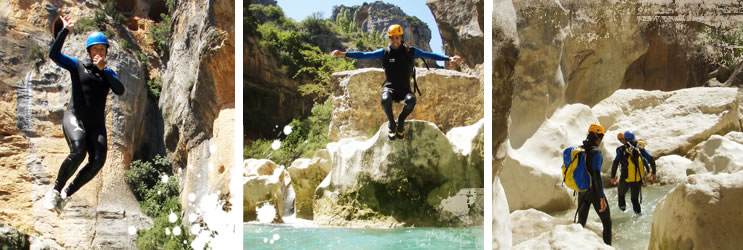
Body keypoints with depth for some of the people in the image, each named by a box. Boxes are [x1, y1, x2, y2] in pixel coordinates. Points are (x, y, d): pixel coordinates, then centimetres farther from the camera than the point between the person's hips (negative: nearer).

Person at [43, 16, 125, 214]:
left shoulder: (108, 72, 18)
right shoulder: (77, 66, 9)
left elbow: (120, 91, 0)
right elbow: (54, 54, -7)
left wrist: (103, 69, -5)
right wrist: (65, 30, -12)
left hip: (96, 124, 4)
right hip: (74, 117, -4)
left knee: (98, 160, -18)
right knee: (78, 151, -31)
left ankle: (66, 194, -3)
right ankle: (55, 191, -14)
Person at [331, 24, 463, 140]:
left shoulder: (410, 52, 2)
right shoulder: (384, 52, 2)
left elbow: (430, 55, -1)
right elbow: (363, 55, -1)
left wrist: (449, 58, -12)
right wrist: (343, 54, -11)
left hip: (405, 89, 0)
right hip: (390, 88, 0)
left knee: (411, 100, -34)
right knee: (385, 100, -36)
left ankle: (401, 121, -2)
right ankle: (391, 123, -4)